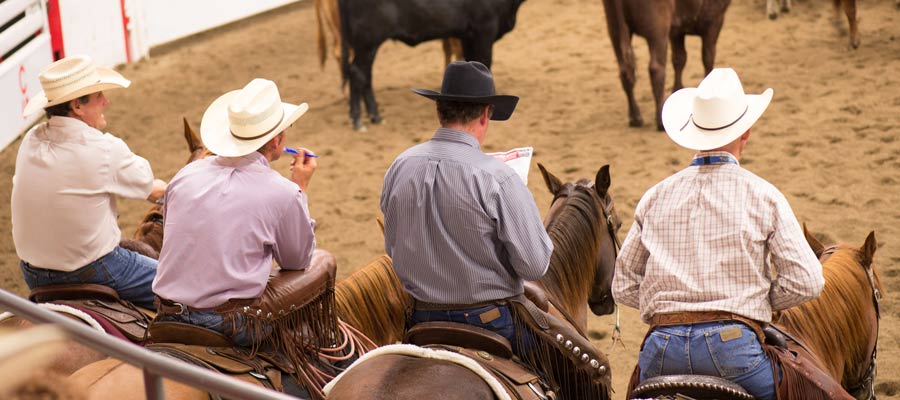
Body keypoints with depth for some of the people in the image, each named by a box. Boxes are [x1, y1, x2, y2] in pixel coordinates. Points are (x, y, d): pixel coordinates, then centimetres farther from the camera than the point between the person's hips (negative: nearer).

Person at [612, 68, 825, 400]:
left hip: (661, 346, 3)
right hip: (732, 344, -3)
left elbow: (624, 287, 13)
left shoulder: (655, 197, 11)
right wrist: (756, 301, 12)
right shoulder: (762, 195, 1)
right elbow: (806, 282, -3)